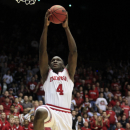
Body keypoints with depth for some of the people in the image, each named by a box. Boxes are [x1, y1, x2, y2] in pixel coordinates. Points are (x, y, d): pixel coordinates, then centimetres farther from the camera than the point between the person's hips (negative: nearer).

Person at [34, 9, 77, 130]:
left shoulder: (69, 73, 20)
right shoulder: (47, 73, 18)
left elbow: (73, 52, 9)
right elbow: (43, 52, 8)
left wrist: (66, 28, 5)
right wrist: (45, 26, 1)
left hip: (65, 114, 2)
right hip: (49, 110, -2)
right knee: (40, 112, -37)